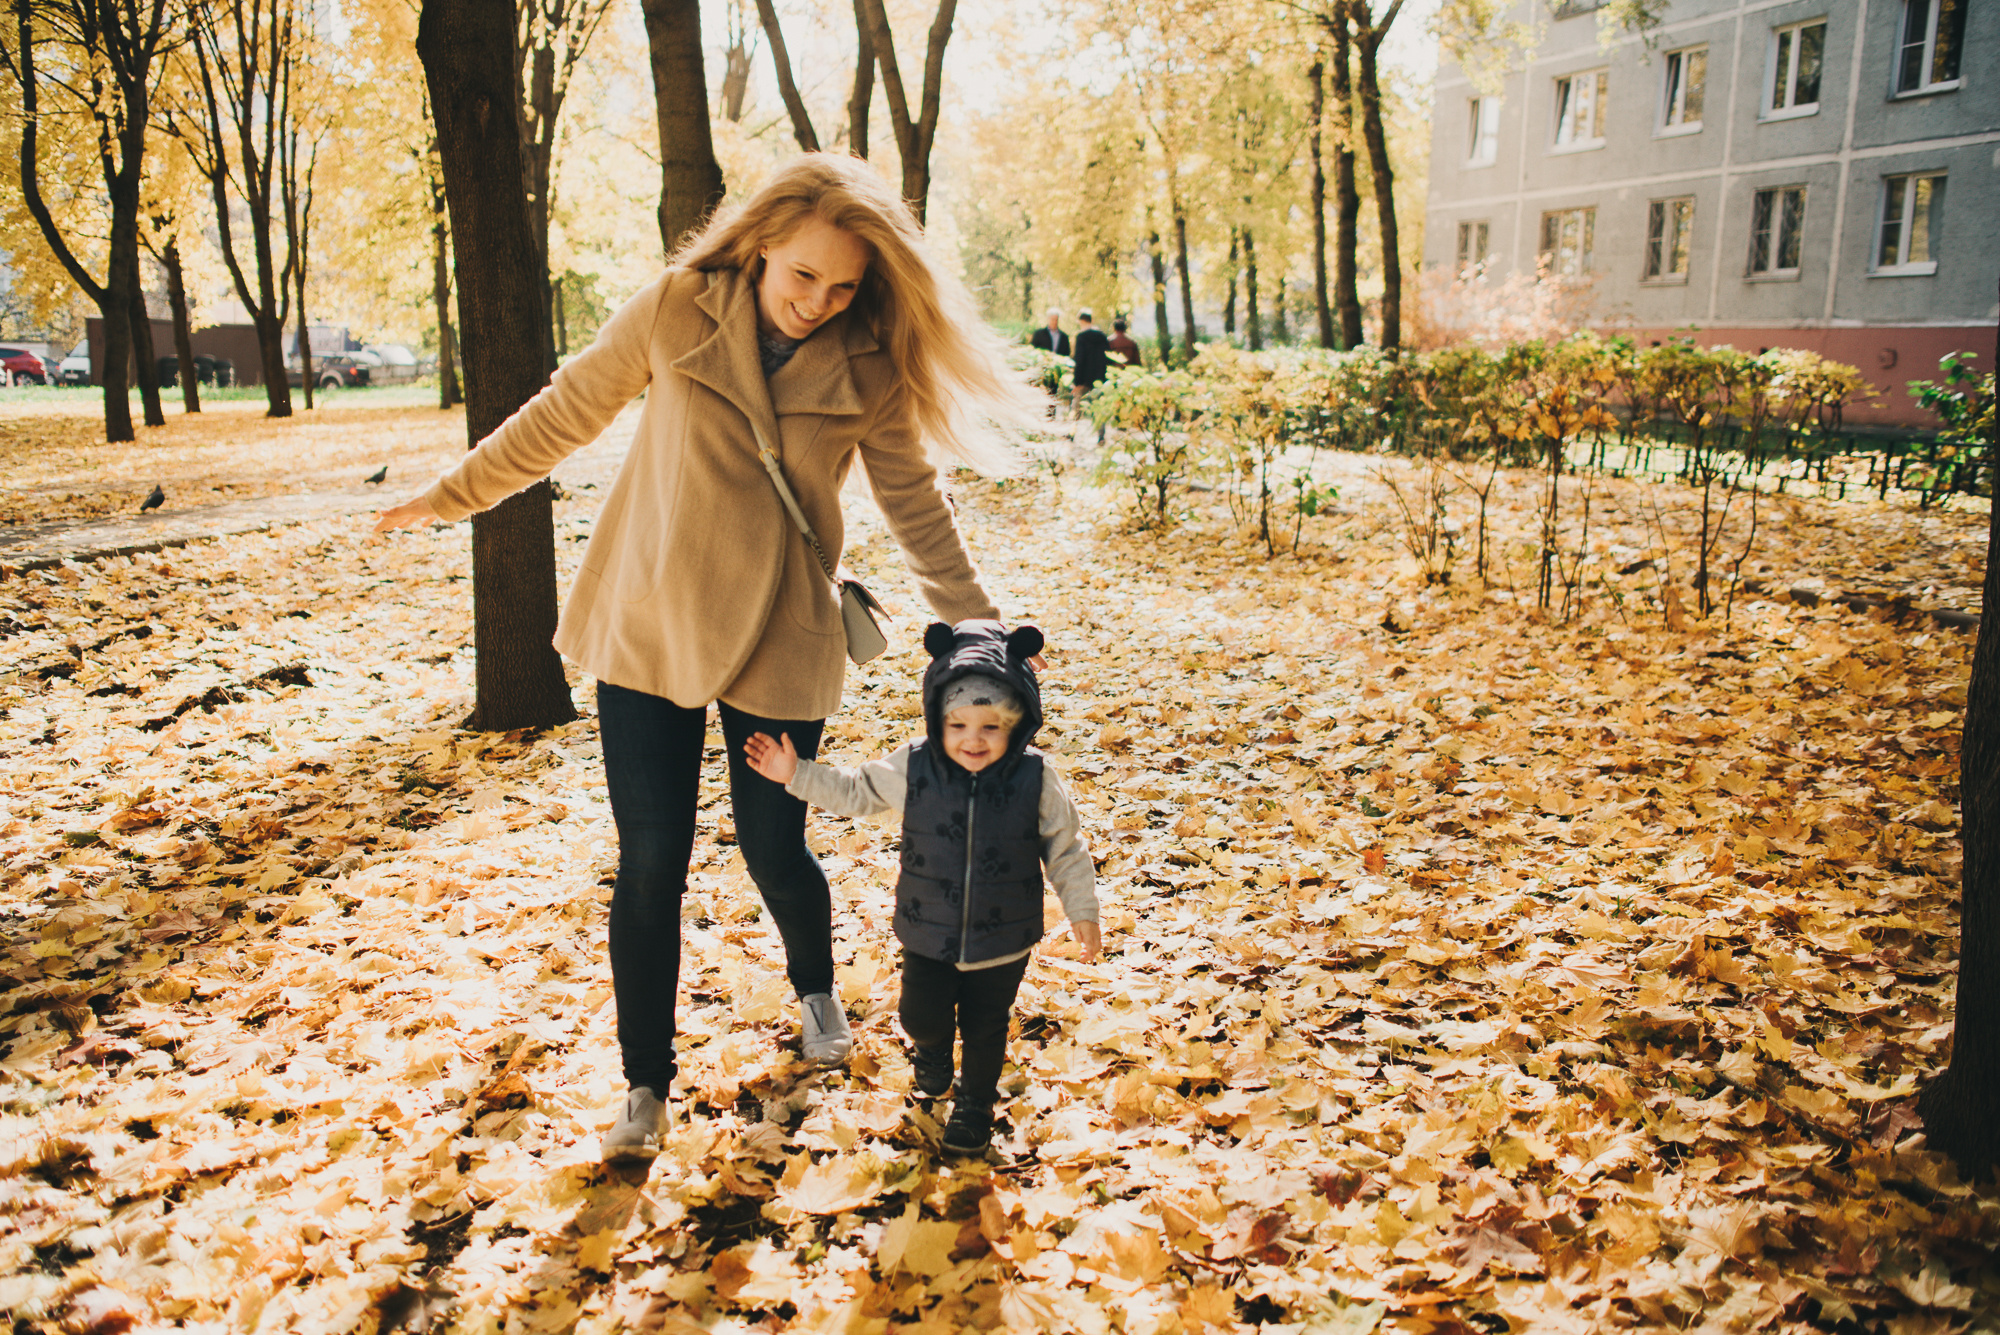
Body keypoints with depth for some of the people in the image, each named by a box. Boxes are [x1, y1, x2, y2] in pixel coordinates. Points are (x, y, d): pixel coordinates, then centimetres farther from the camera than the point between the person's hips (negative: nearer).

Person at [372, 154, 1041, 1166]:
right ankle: (646, 1083, 19)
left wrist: (977, 627, 4)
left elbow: (913, 501, 3)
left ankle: (815, 989, 42)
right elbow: (564, 415, 4)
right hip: (646, 628, 0)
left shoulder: (868, 368, -6)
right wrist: (450, 496, 12)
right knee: (650, 863, 1)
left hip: (778, 642, 0)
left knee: (774, 850, 8)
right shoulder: (674, 312, -7)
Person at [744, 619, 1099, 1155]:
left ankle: (975, 1100, 43)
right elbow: (855, 791, 5)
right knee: (920, 1016, 8)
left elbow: (1064, 847, -3)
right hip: (928, 935, 1)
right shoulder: (913, 767, -12)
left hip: (1002, 942, -1)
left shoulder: (1035, 778, -15)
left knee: (984, 1029, 14)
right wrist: (796, 774, 0)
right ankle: (933, 1049, 47)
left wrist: (1083, 913, 2)